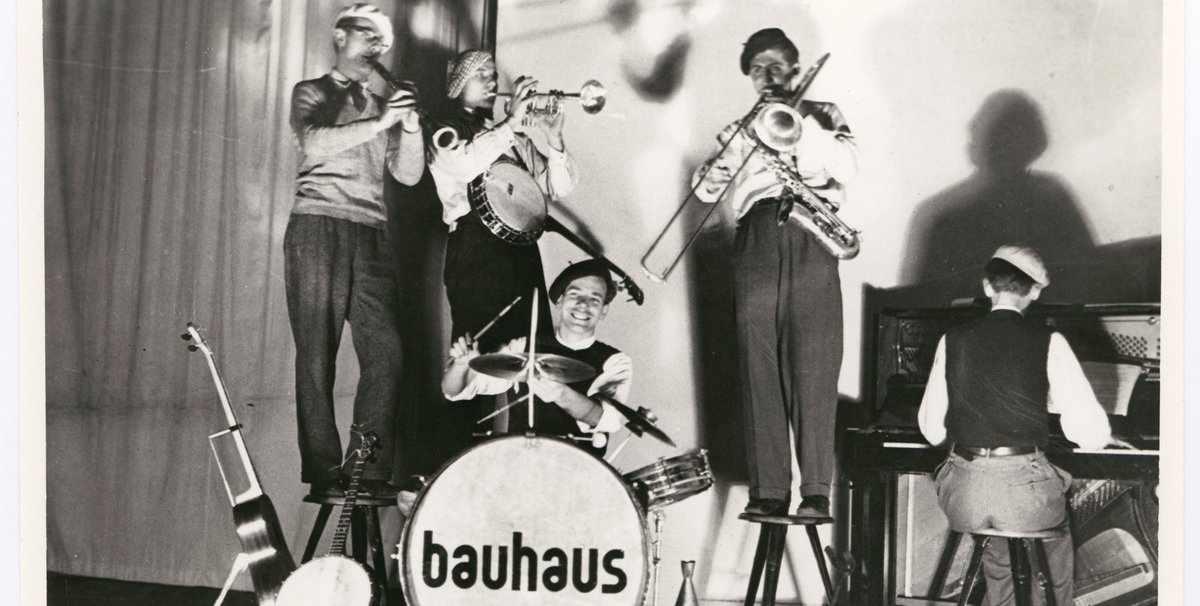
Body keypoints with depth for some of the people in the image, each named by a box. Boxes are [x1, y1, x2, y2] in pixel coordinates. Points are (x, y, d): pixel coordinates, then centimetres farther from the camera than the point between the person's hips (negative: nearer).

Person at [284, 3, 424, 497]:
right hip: (319, 229, -4)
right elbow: (314, 142, -11)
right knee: (317, 356, -5)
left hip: (371, 236, 4)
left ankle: (370, 470, -2)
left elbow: (408, 174, 14)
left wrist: (410, 125, -2)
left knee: (386, 353, -6)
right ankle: (323, 473, -3)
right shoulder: (311, 94, 10)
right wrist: (381, 122, -17)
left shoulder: (379, 106, 24)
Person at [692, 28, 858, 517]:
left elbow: (847, 165, 1)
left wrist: (799, 119, -6)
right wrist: (727, 155, -9)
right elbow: (707, 189, 10)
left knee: (814, 369, -10)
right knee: (759, 369, -6)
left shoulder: (822, 114, 20)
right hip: (756, 240, 2)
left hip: (810, 241, -2)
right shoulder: (740, 130, 24)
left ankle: (816, 491, -10)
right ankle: (768, 490, -6)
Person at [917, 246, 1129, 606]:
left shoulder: (953, 340, 4)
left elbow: (932, 430, 6)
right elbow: (1088, 431, -3)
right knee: (1057, 539, 31)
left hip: (964, 500, 2)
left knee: (997, 543, 34)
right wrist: (1105, 438, 20)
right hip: (1024, 488, -2)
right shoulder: (1048, 342, -2)